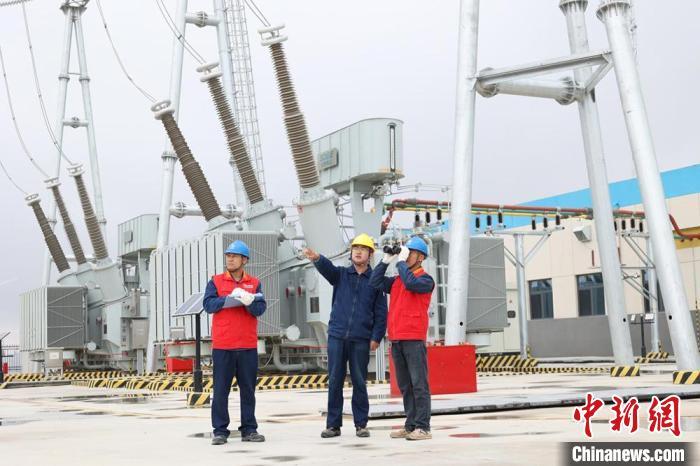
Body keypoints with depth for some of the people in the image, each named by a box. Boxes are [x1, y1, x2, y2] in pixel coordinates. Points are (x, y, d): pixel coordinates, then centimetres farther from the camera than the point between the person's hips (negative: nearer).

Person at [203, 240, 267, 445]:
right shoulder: (216, 281, 7)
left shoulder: (254, 283, 9)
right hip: (222, 346, -1)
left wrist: (249, 302, -24)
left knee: (248, 388, 7)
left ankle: (249, 429, 15)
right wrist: (234, 299, -15)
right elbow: (209, 304, -7)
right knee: (221, 389, 1)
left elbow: (260, 308, -3)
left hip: (248, 346, 1)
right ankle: (220, 431, 7)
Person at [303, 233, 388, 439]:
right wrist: (316, 258, -36)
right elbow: (327, 267, -13)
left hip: (361, 339, -1)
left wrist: (376, 337, -5)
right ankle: (333, 424, 10)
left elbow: (381, 312, 4)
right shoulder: (341, 274, 9)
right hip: (337, 336, 1)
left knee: (359, 383, 3)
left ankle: (361, 424, 12)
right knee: (334, 381, 3)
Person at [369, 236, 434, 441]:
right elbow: (375, 283, 10)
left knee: (419, 384, -6)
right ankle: (410, 425, 16)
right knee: (405, 386, 10)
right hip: (396, 340, 7)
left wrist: (401, 261, -10)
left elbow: (411, 283, -21)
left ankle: (423, 427, -5)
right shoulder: (396, 280, 18)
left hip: (414, 340, -7)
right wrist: (386, 260, 8)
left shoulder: (425, 280, -1)